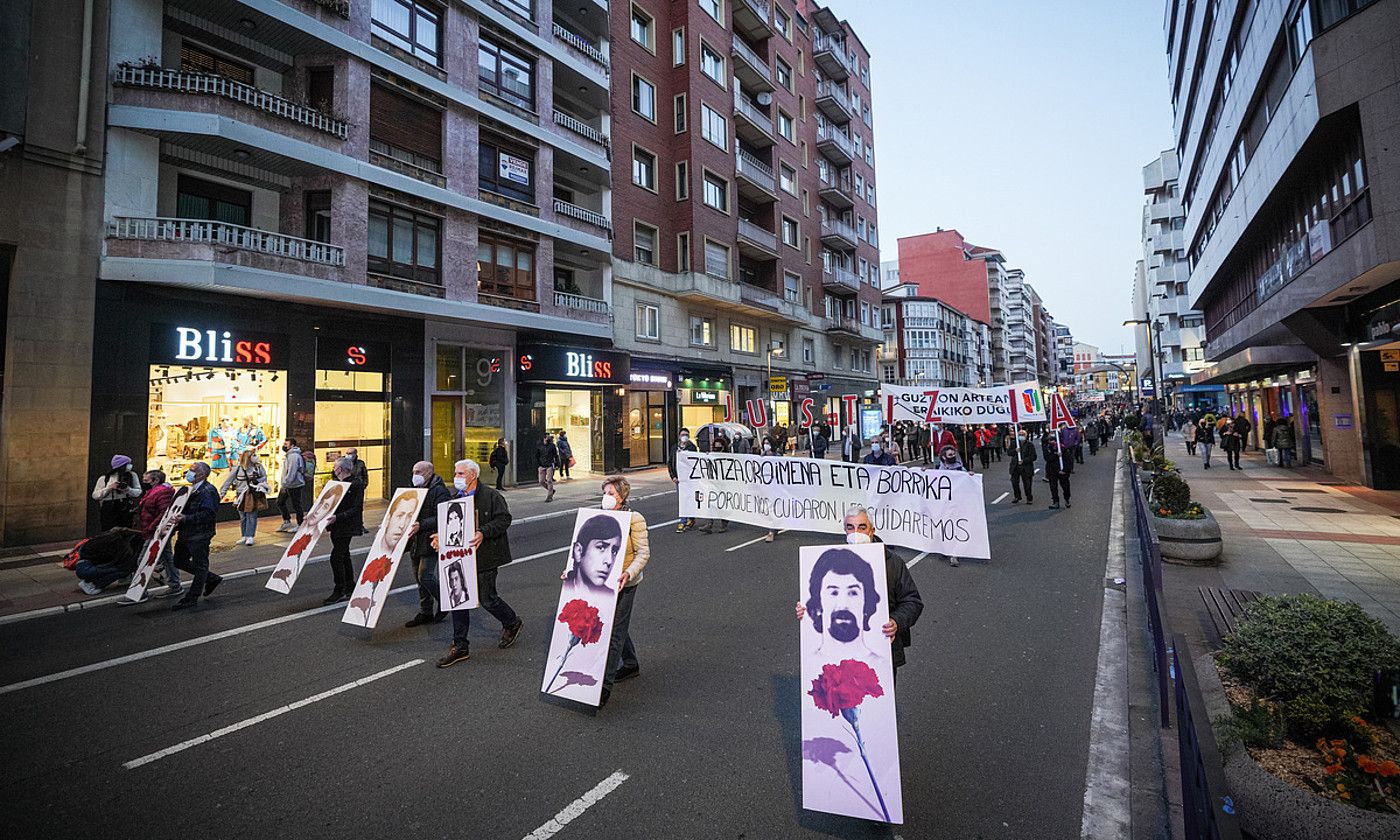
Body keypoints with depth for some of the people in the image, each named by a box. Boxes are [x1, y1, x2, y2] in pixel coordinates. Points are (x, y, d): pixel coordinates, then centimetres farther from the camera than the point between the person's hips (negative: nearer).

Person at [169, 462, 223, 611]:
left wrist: (186, 518, -28)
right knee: (179, 561, 17)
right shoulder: (191, 489, 15)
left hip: (200, 535, -10)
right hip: (186, 534, 10)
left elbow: (208, 514, -25)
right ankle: (212, 578, 30)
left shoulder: (208, 491, -16)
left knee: (199, 566, 2)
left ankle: (191, 599, 11)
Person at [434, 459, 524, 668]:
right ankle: (460, 646, 17)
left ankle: (512, 623, 30)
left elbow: (504, 519, -14)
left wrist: (483, 533, -26)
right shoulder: (455, 497, 11)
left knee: (486, 598, 1)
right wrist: (441, 536, -2)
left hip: (484, 556, -6)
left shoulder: (491, 495, -9)